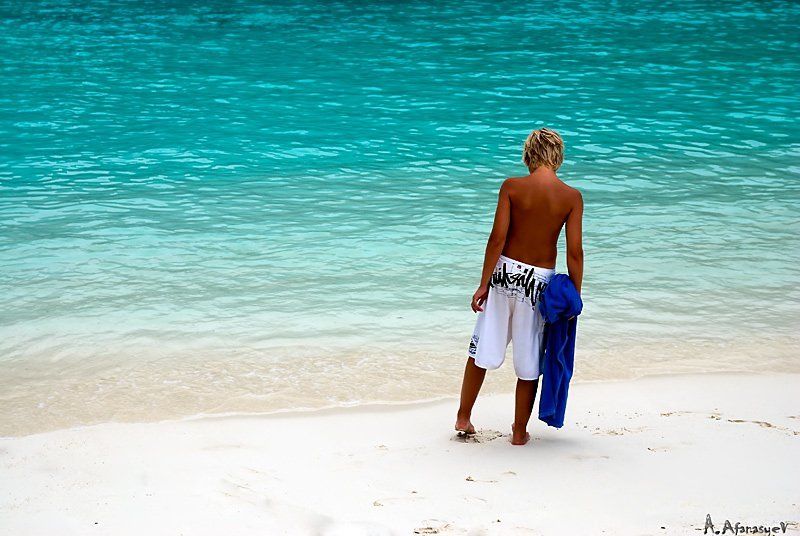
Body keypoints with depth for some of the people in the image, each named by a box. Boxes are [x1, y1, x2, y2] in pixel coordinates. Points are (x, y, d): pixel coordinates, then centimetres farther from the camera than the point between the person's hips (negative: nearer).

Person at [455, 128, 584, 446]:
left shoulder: (511, 187, -8)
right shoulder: (572, 197, -7)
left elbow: (497, 238, -10)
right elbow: (574, 252, -7)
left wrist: (484, 285, -5)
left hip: (505, 271, 0)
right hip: (541, 280, 0)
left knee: (483, 348, 15)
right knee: (529, 360, 12)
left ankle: (463, 417, 26)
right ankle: (520, 431, 22)